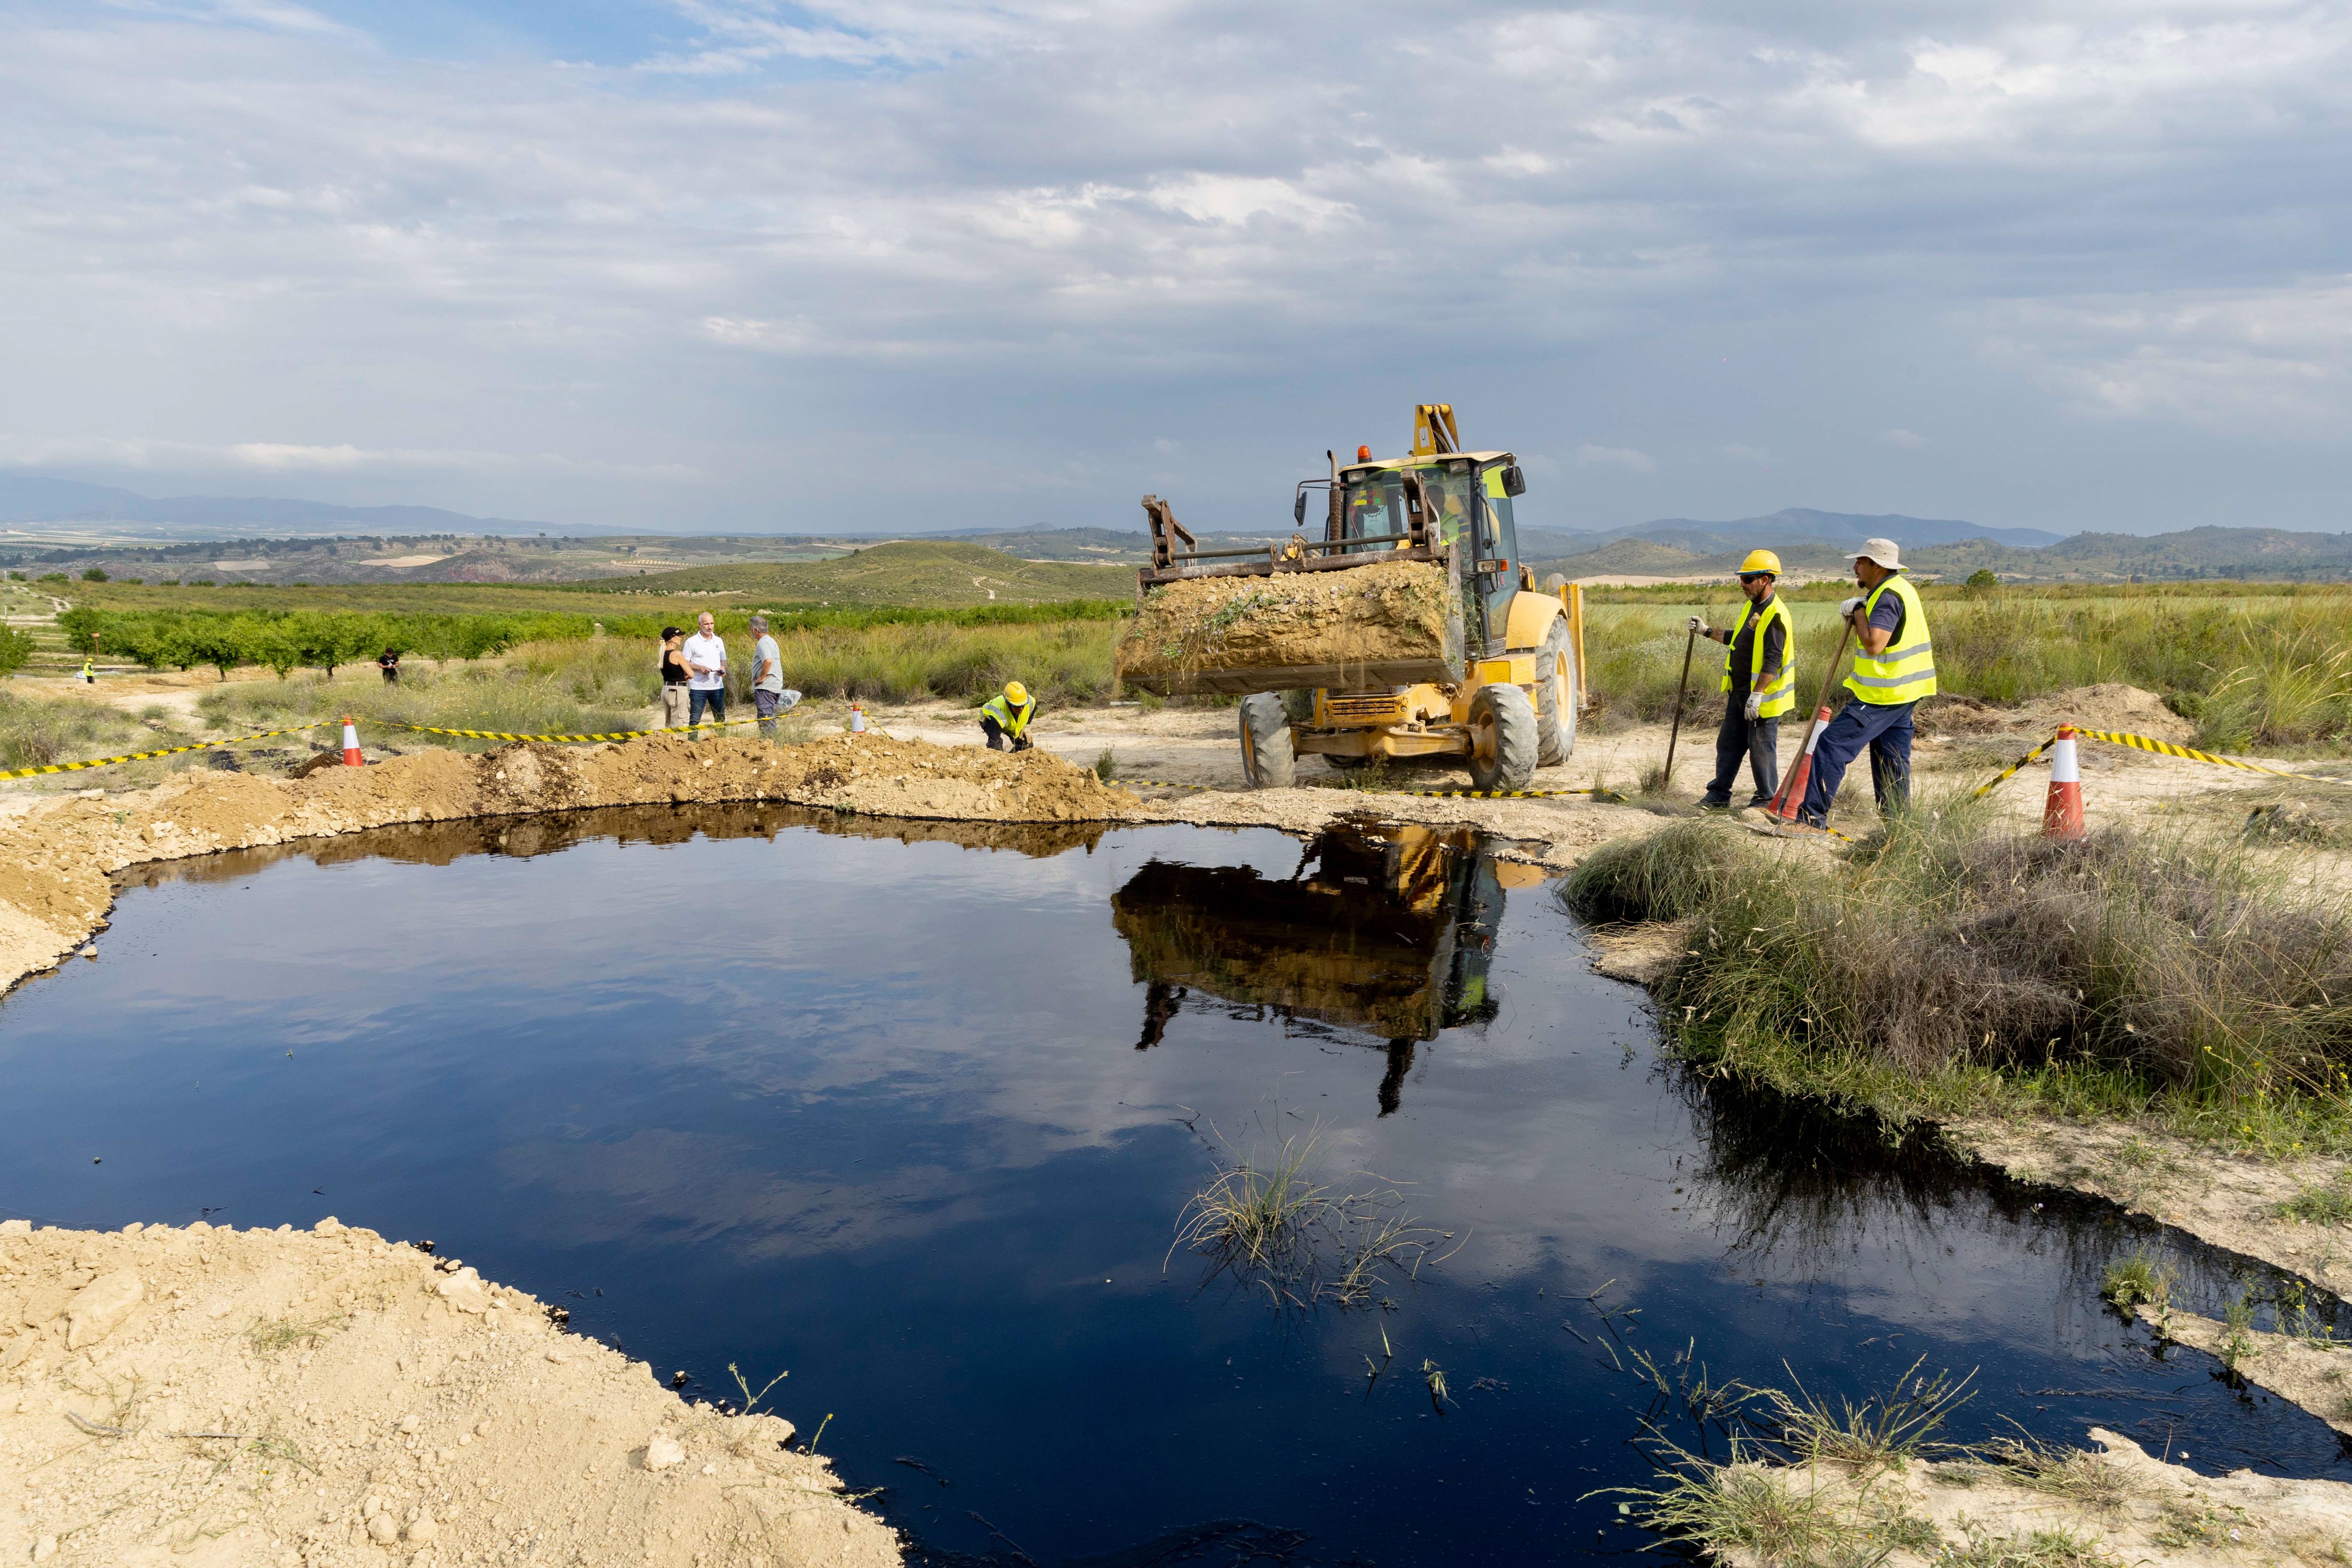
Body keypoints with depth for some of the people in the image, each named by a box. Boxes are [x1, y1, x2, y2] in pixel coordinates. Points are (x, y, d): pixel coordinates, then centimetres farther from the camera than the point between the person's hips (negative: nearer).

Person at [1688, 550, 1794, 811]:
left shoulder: (1775, 615, -19)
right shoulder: (1752, 607, 12)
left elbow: (1773, 661, -24)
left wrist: (1756, 695, -27)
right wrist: (1707, 631, 21)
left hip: (1762, 698, -9)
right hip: (1739, 693, 10)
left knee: (1761, 750, 1)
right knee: (1728, 744, 13)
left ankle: (1766, 801, 13)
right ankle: (1718, 796, 21)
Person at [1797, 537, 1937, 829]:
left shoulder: (1888, 596, -18)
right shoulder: (1900, 588, 15)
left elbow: (1874, 645, -28)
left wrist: (1859, 612, -14)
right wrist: (1857, 611, 3)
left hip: (1881, 695, -10)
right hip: (1902, 692, 10)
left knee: (1832, 743, -10)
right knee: (1893, 760, 14)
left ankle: (1813, 816, -11)